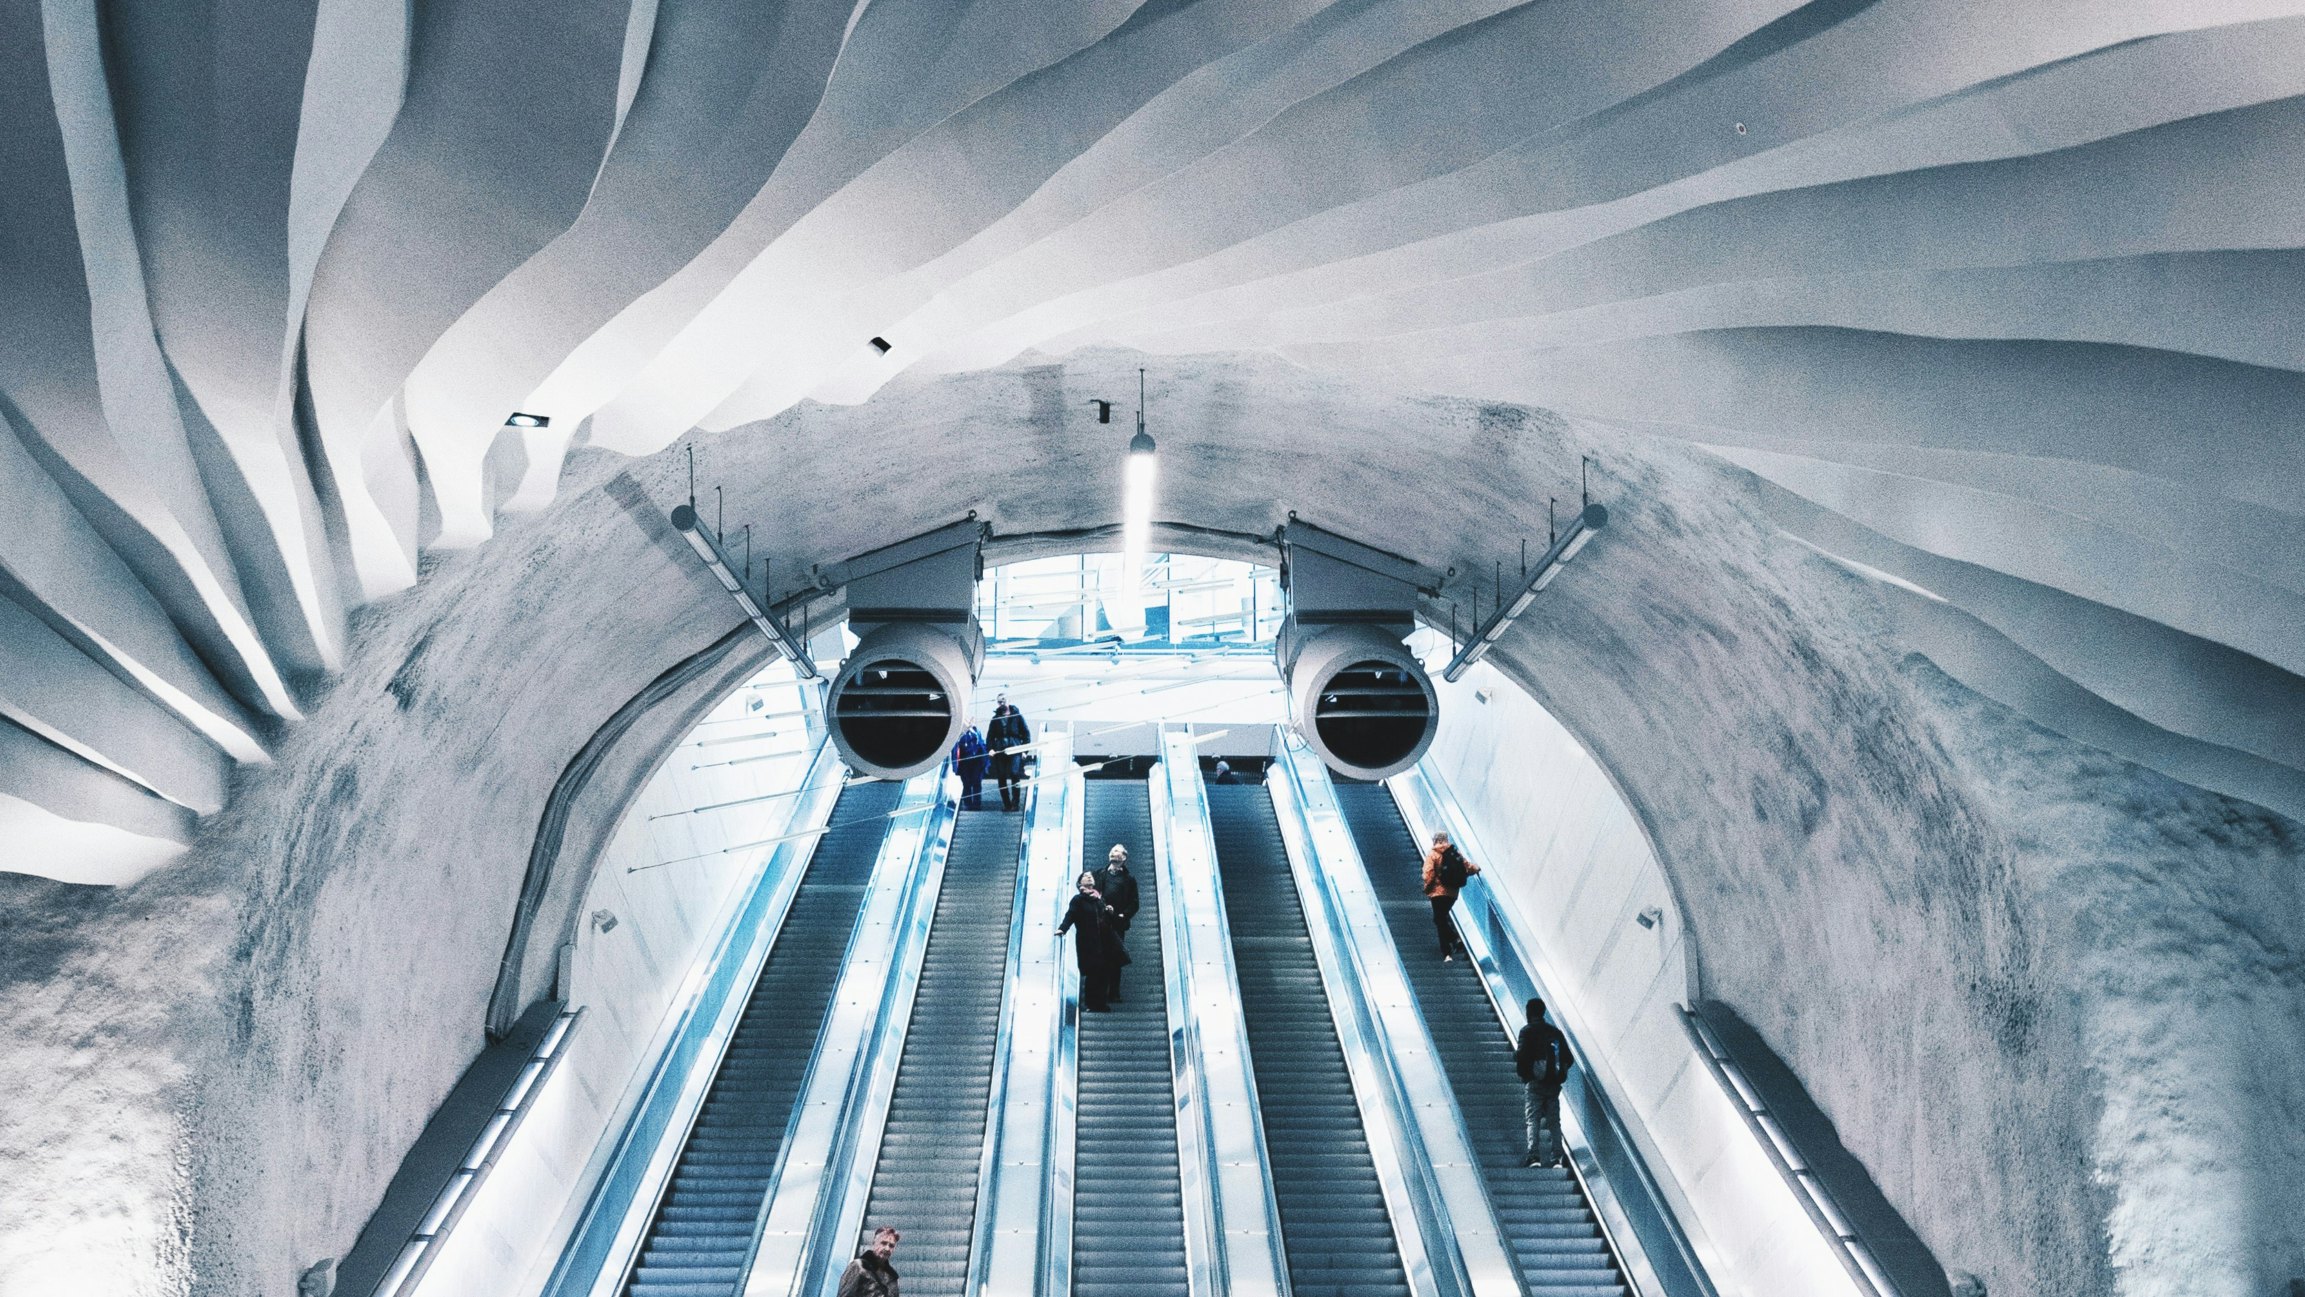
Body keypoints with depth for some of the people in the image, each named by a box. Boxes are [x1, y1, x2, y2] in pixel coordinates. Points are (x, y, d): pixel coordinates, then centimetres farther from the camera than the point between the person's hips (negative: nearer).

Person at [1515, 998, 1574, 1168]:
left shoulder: (1527, 1031, -4)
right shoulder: (1556, 1032, 12)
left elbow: (1521, 1056, -15)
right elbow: (1569, 1059, 8)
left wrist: (1515, 1053, 7)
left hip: (1534, 1083, -4)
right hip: (1554, 1084, 5)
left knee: (1532, 1120, -4)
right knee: (1554, 1121, 9)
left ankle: (1534, 1155, -16)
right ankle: (1558, 1156, 1)